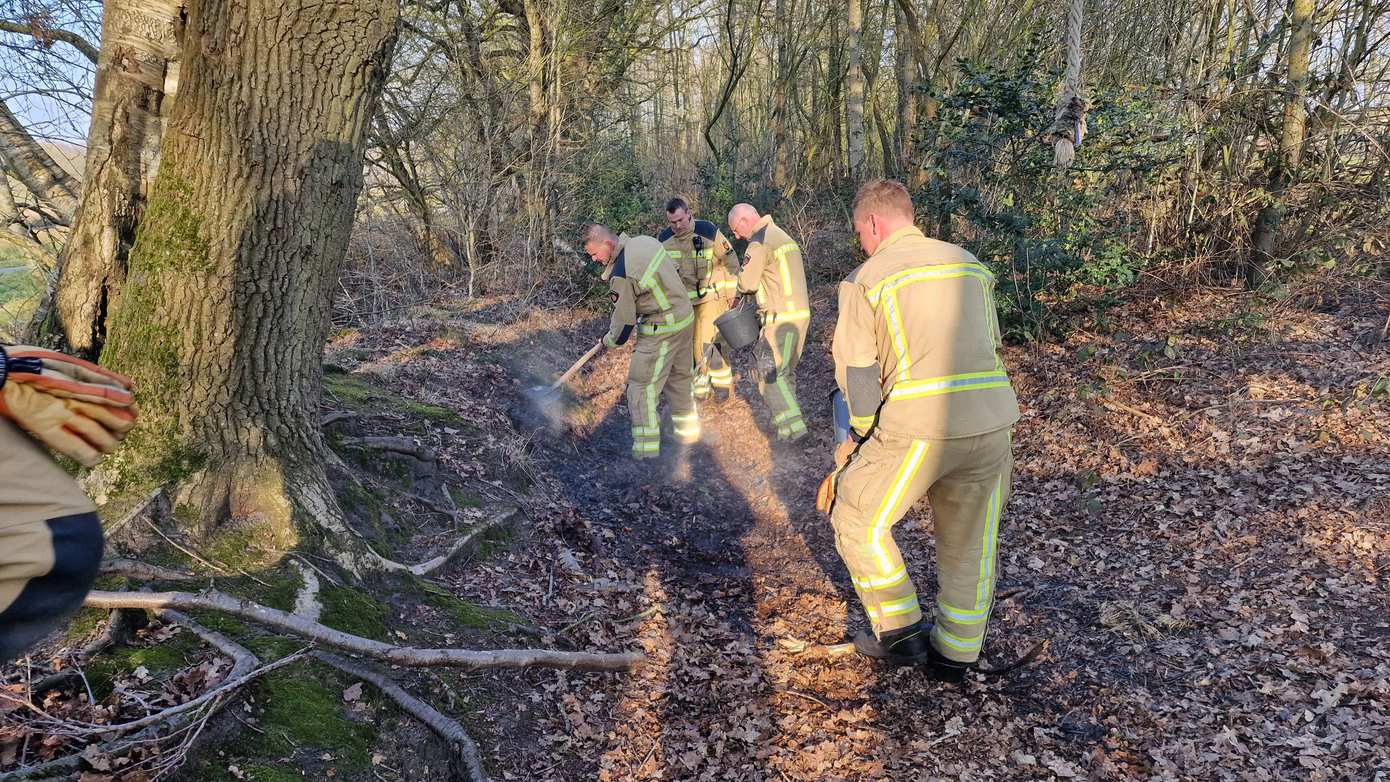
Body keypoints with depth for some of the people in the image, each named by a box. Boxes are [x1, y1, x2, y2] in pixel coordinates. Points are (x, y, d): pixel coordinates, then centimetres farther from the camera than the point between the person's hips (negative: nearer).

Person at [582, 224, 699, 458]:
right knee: (679, 377, 22)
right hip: (685, 316, 9)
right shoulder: (645, 241, 0)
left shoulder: (621, 276, -24)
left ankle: (646, 448, 2)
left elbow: (624, 321, -16)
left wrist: (610, 340, 6)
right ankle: (688, 431, 35)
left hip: (661, 331, -9)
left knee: (642, 385, -1)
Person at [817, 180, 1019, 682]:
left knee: (858, 521, 16)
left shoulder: (865, 278, 0)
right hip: (992, 421, 6)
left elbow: (855, 371, -1)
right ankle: (955, 654, 30)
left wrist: (863, 432, 13)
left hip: (918, 428, -5)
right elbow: (991, 345, 19)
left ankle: (899, 632, 19)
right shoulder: (968, 264, 16)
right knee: (970, 543, 19)